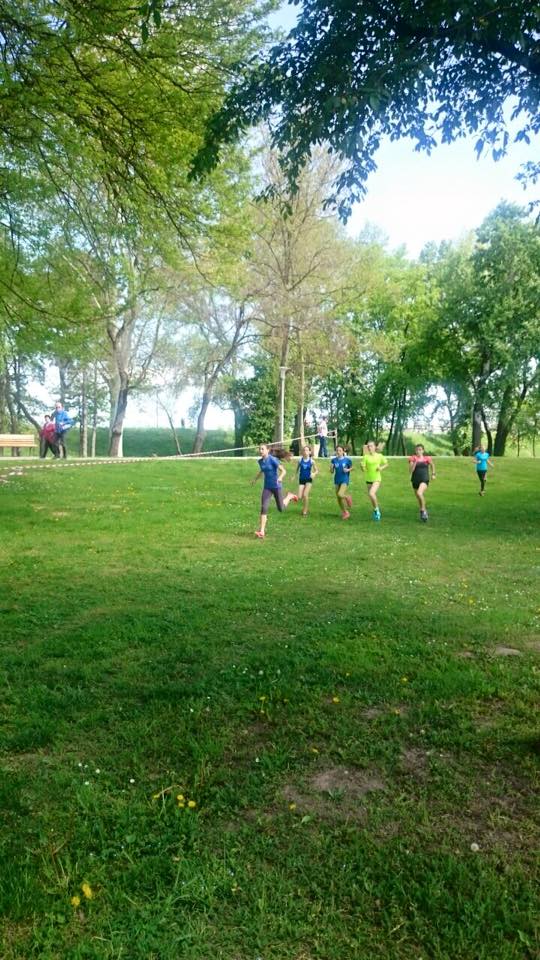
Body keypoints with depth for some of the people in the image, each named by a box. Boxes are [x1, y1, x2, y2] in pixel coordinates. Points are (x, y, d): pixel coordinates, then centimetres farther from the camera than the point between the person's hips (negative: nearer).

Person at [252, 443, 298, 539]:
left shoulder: (273, 459, -17)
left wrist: (280, 478, -36)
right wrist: (255, 479, 16)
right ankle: (262, 532, -9)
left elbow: (283, 471, -17)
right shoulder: (260, 461, 2)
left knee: (281, 509, 8)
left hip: (276, 486, -4)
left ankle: (290, 496, 39)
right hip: (267, 487, 4)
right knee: (264, 508, -10)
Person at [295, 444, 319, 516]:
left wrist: (314, 474, -21)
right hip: (301, 479, 2)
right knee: (299, 497, -5)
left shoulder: (311, 461, -8)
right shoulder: (300, 460, -4)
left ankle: (305, 511, 4)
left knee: (305, 495, -12)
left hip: (308, 479, -2)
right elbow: (297, 468, 10)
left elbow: (316, 470, 0)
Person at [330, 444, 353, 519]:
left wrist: (348, 470, -13)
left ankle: (348, 497, 9)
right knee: (339, 498, 8)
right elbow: (332, 472, 2)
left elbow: (351, 468, 7)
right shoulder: (334, 460, -1)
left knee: (340, 494, -24)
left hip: (345, 480, -4)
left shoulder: (347, 460, -8)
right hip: (337, 481, 4)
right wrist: (331, 467, -18)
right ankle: (344, 512, 25)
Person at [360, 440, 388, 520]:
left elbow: (386, 464, 11)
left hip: (377, 479, -3)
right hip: (368, 479, 3)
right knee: (372, 496, 11)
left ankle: (376, 509, -2)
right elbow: (363, 470, -6)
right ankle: (376, 512, 31)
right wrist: (362, 466, -27)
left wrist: (382, 468, -8)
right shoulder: (366, 457, -4)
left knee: (371, 493, -24)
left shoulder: (379, 456, -4)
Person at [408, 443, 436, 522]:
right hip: (415, 480, 3)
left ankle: (423, 510, -12)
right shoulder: (412, 458, -2)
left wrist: (433, 474, 17)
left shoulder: (427, 459, -2)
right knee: (419, 498, 12)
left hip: (424, 480, -3)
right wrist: (415, 462, -21)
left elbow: (432, 465, 20)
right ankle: (423, 512, 35)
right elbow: (410, 471, -11)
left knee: (419, 493, -29)